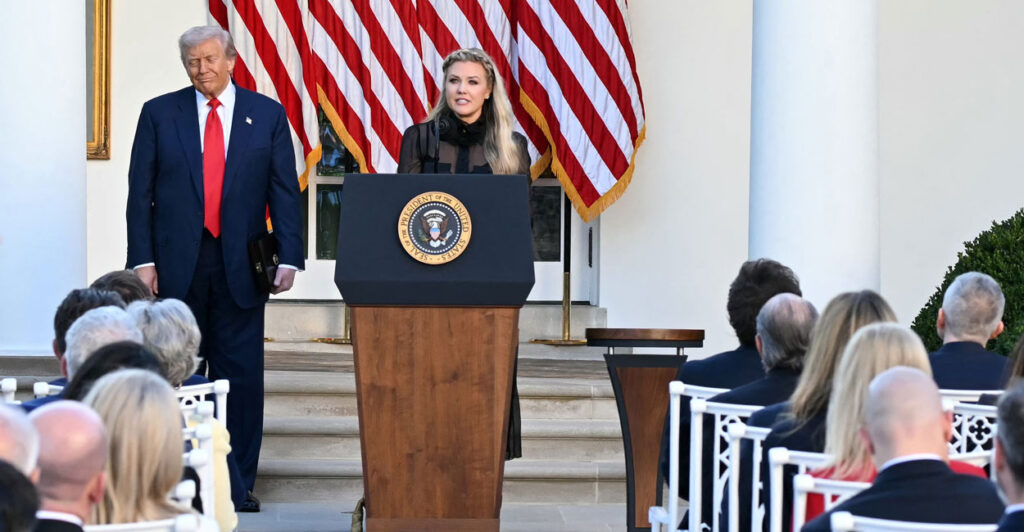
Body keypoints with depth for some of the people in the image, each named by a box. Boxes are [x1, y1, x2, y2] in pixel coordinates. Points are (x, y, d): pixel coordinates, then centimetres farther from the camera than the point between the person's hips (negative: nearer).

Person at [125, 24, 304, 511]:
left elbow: (284, 192, 4)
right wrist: (143, 260, -5)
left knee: (242, 376, 1)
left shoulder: (267, 115, 6)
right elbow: (140, 192, 4)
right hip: (176, 266, 0)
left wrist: (289, 257, -6)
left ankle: (239, 485, 9)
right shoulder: (159, 114, 6)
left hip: (239, 266, 0)